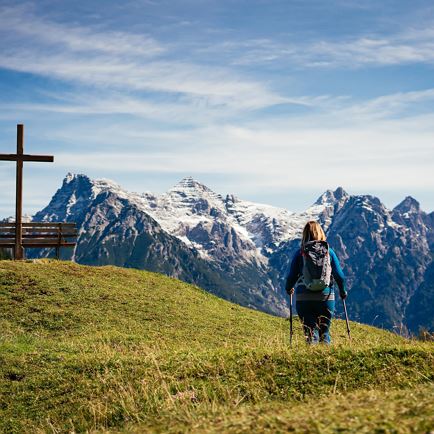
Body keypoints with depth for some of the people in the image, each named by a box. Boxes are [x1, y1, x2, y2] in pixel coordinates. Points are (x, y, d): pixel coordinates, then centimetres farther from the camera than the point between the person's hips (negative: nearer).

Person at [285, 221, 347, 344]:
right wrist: (342, 290, 21)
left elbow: (292, 275, 1)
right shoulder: (329, 251, 1)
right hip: (326, 296, 1)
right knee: (324, 330, 13)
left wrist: (289, 288, 22)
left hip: (304, 297, -1)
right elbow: (339, 275, 3)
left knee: (310, 330, 4)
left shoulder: (300, 253, -2)